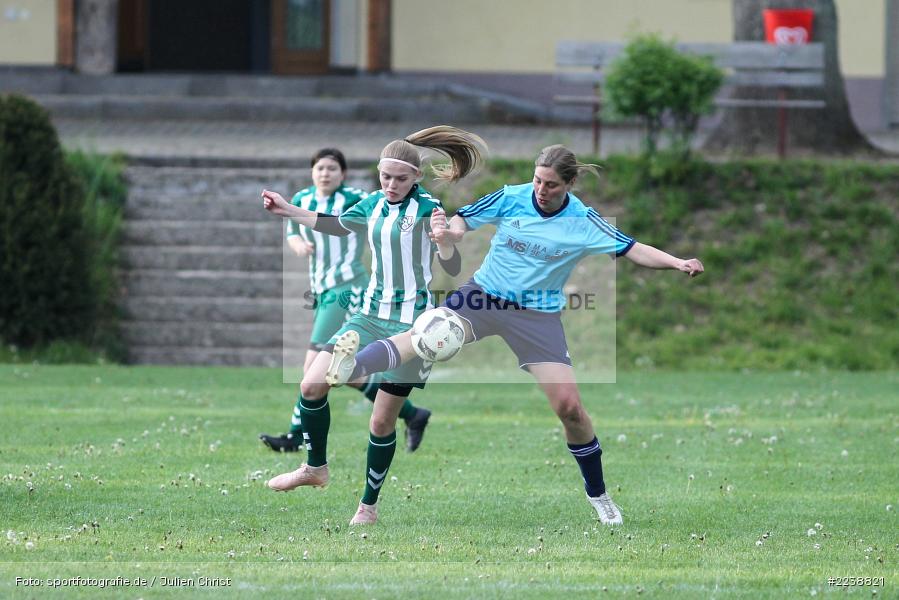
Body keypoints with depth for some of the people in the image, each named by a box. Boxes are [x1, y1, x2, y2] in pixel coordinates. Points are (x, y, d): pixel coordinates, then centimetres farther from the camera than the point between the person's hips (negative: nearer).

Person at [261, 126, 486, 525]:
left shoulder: (428, 208, -12)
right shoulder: (373, 206, 5)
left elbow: (453, 269, -18)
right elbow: (335, 225, 25)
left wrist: (442, 238, -37)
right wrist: (287, 211, 22)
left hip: (410, 324, -6)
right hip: (370, 316, 6)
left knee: (383, 421, -2)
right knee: (312, 386, -6)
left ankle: (369, 506, 14)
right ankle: (315, 468, 15)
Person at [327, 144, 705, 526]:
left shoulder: (583, 222, -10)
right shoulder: (510, 198, -7)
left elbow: (633, 250, -11)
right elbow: (461, 223, 2)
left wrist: (678, 263, -26)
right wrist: (450, 232, -22)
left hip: (539, 315, 0)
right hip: (485, 295, 0)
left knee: (569, 407, -7)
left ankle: (597, 494, 13)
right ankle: (347, 368, -51)